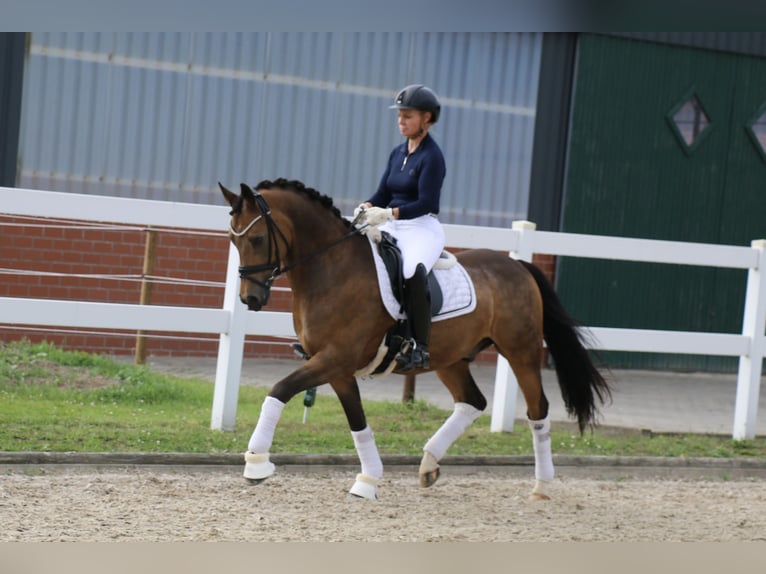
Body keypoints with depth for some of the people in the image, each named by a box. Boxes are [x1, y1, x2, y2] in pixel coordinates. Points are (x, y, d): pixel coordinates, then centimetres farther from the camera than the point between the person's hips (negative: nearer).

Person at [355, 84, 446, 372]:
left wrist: (388, 213, -27)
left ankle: (419, 348, -32)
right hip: (393, 228, 9)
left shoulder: (432, 157, -9)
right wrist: (367, 207, -9)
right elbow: (383, 193, 14)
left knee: (413, 270, -36)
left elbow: (425, 203, -17)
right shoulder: (398, 153, 15)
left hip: (423, 229, -9)